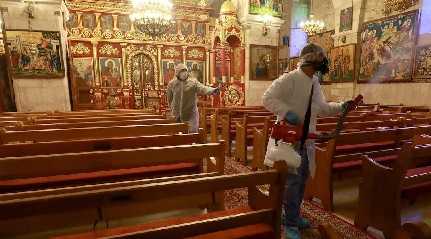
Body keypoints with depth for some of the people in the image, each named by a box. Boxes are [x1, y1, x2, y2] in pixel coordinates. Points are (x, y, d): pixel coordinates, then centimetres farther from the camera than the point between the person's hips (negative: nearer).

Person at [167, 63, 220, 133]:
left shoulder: (193, 82, -7)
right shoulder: (172, 84, 2)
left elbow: (202, 88, -24)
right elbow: (170, 99, 12)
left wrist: (212, 90, -43)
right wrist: (172, 110, 15)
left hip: (191, 115, -3)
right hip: (177, 115, 3)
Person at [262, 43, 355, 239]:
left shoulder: (315, 82, 11)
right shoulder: (289, 79, -15)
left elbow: (322, 108, 18)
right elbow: (268, 98, -22)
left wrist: (342, 107, 5)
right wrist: (289, 114, -32)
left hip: (306, 138, 9)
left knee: (302, 178, 17)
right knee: (293, 180, -4)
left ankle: (292, 215, 36)